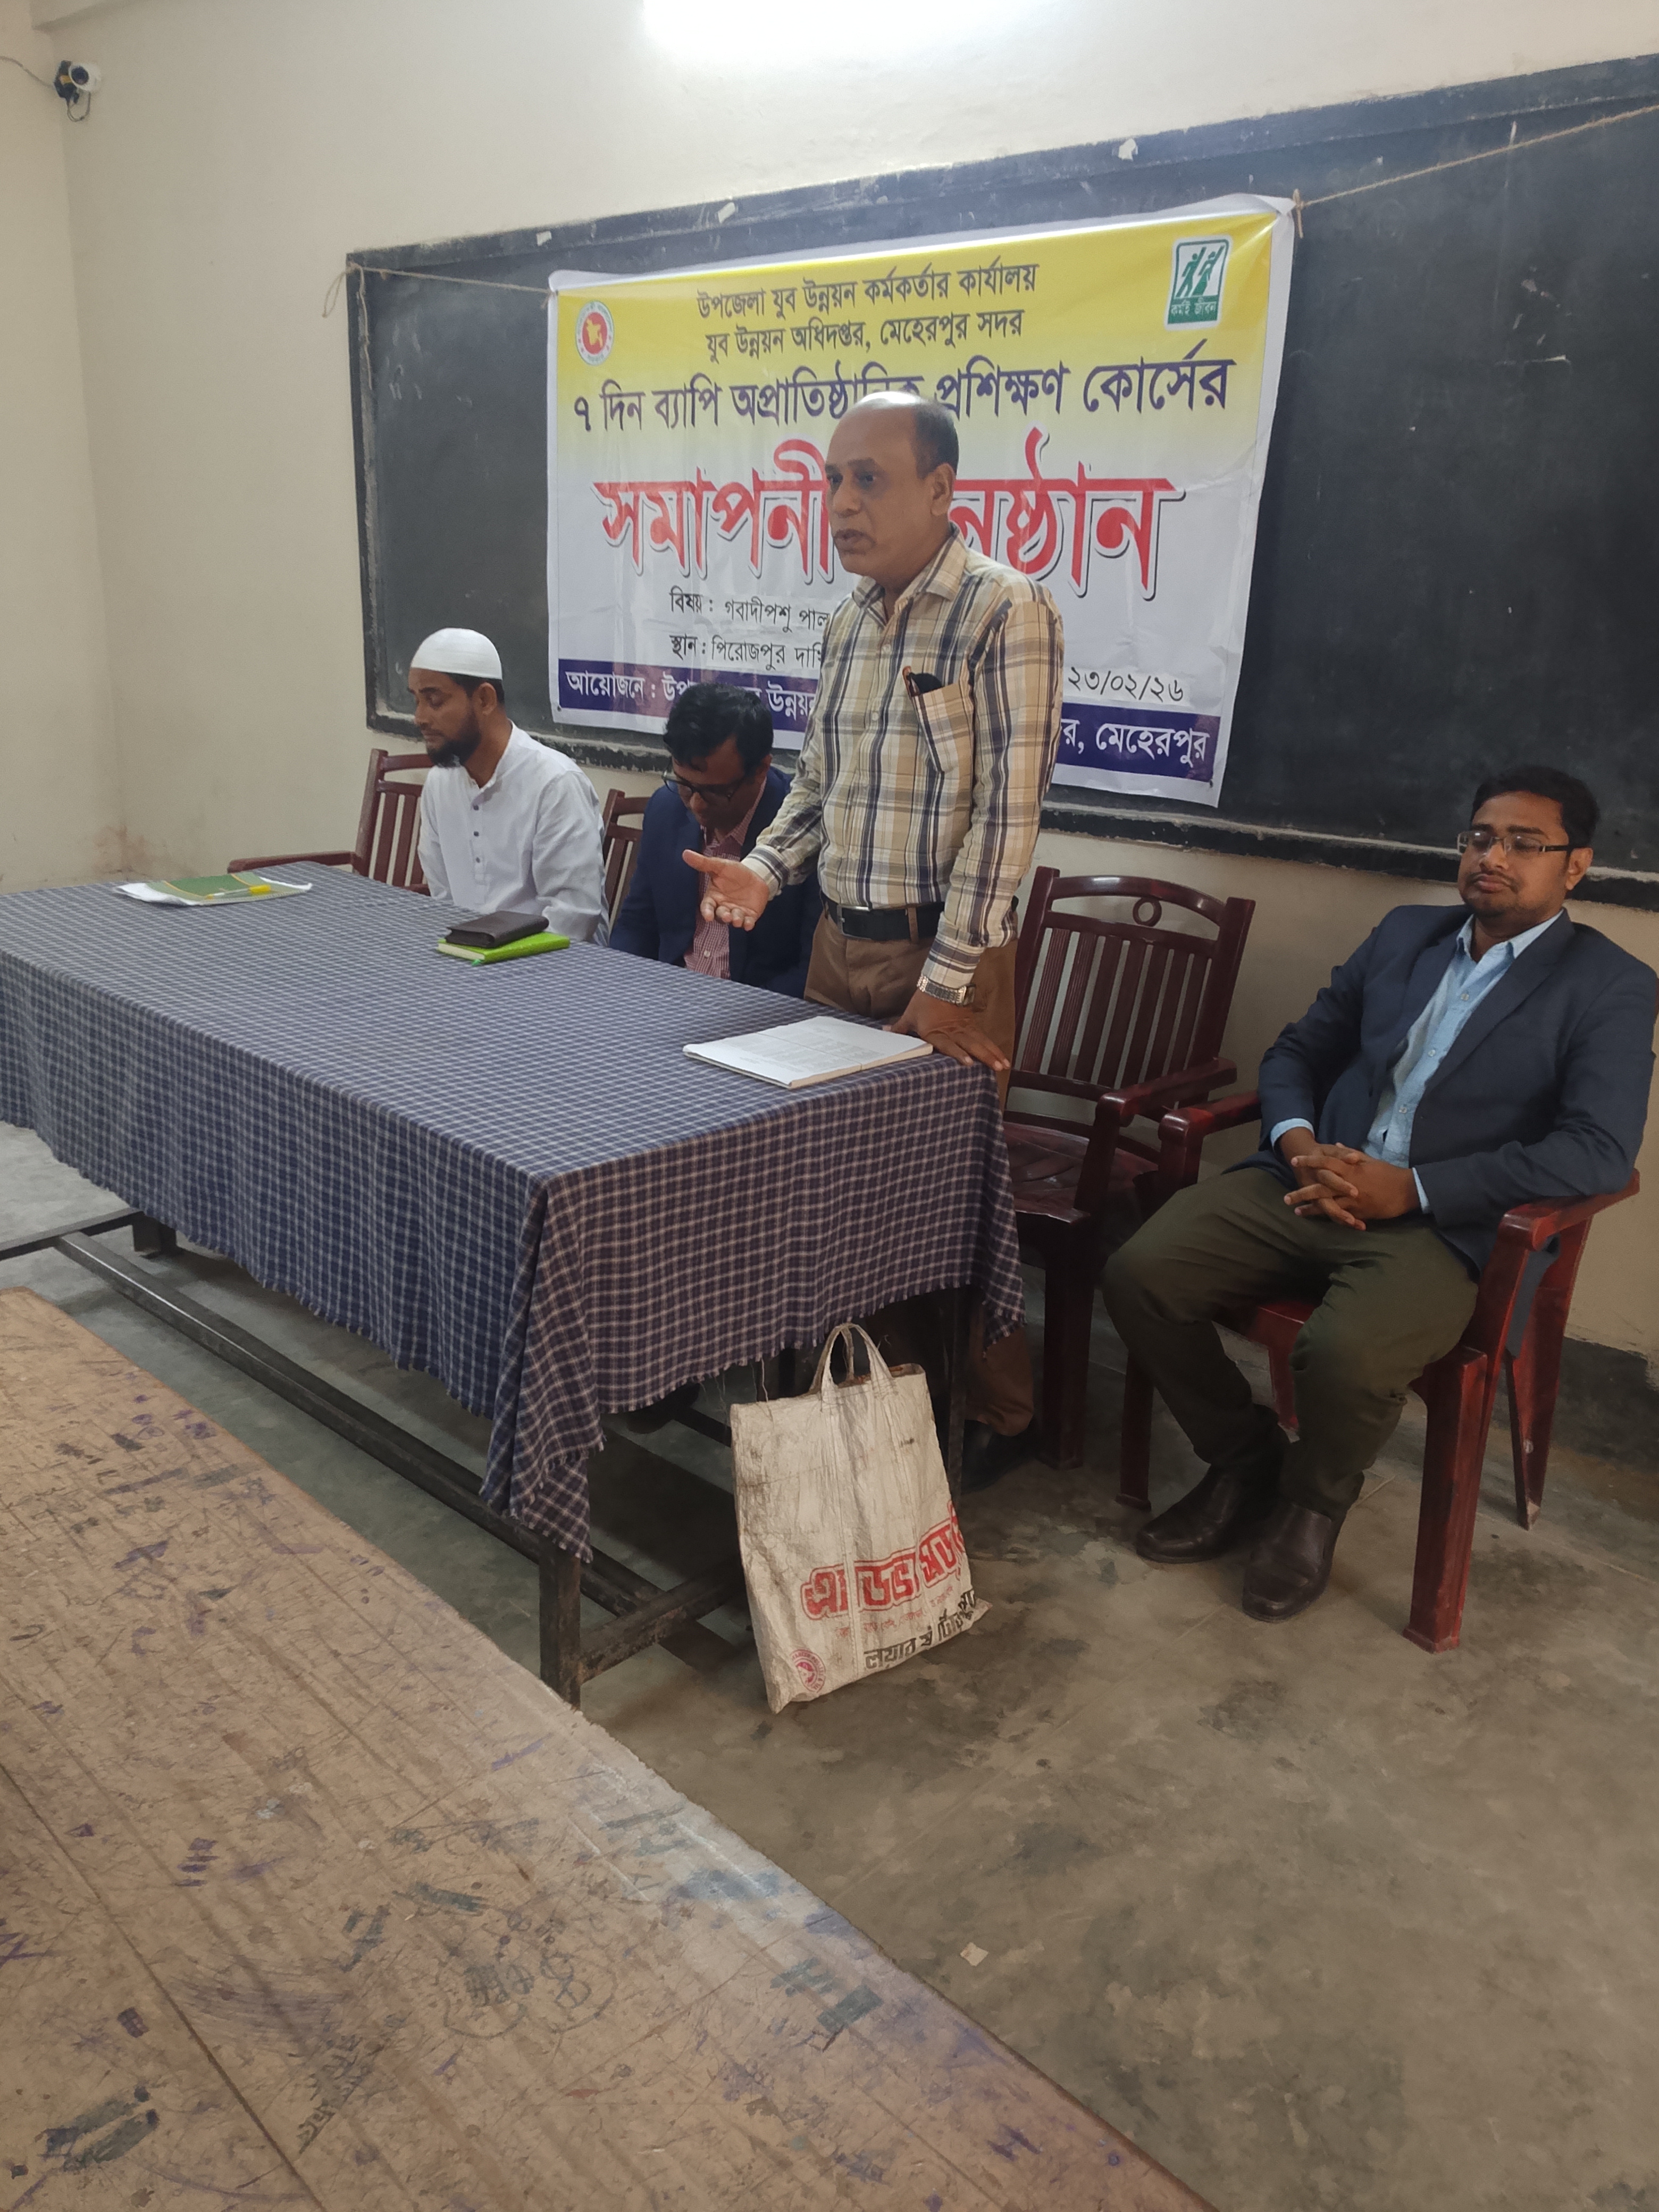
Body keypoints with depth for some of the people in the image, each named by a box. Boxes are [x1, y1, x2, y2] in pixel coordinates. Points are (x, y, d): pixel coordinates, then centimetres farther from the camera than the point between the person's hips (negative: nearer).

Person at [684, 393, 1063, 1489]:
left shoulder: (1005, 611, -12)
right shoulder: (850, 619, 11)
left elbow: (1007, 807, -18)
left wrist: (945, 981, -19)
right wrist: (765, 868, 1)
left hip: (945, 955, -7)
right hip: (840, 942, 7)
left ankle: (1000, 1417, 21)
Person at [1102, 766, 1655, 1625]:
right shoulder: (1405, 933, 17)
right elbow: (1298, 1050, 19)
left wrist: (1411, 1190, -18)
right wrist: (1296, 1139, -5)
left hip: (1445, 1226, -5)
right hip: (1314, 1184, 5)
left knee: (1345, 1354, -35)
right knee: (1140, 1273, -17)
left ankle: (1312, 1502, 2)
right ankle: (1245, 1459, 9)